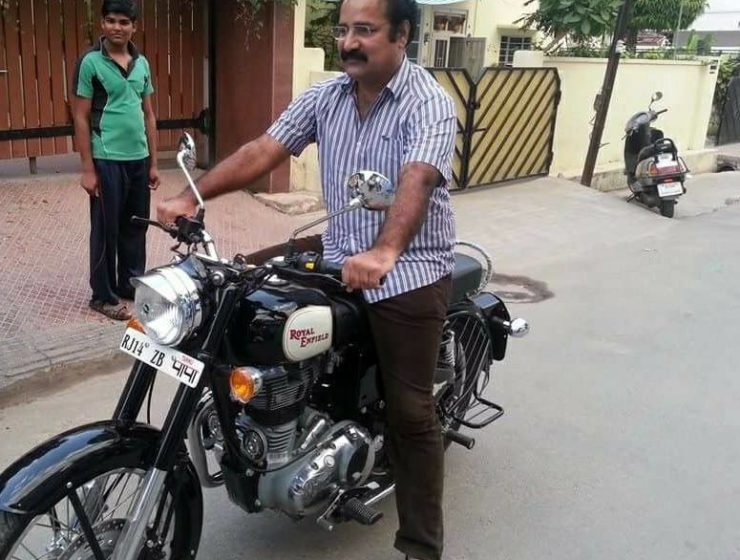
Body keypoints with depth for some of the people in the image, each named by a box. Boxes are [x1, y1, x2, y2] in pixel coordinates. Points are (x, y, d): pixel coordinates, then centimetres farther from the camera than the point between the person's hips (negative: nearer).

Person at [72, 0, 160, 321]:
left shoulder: (142, 63, 9)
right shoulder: (90, 62, -6)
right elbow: (81, 118, -7)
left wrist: (153, 163, 11)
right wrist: (87, 168, -11)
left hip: (139, 159, 5)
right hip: (107, 161, -5)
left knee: (135, 228, 13)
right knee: (106, 231, 3)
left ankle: (131, 284, 28)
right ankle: (103, 295, 14)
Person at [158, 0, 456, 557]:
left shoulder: (429, 103, -13)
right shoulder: (325, 96, 6)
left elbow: (416, 183, -31)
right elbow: (262, 151, 0)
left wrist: (383, 253, -49)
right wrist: (190, 198, -12)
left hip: (410, 271, -6)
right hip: (339, 259, 7)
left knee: (409, 412, -3)